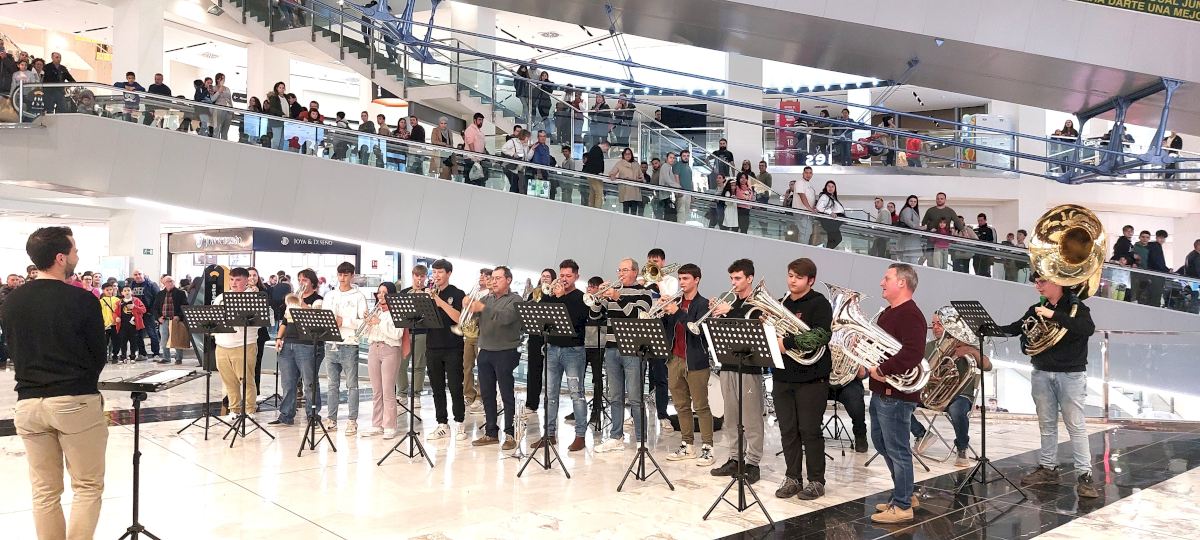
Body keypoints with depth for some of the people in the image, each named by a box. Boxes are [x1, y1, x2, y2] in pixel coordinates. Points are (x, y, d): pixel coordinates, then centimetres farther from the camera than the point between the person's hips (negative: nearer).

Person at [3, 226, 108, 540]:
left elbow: (14, 351, 12)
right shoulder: (83, 300, -12)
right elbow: (98, 355, -3)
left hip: (28, 402, 5)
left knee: (44, 492, 12)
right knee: (88, 487, 6)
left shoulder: (11, 302, 3)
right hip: (76, 402, -5)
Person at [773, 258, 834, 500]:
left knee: (810, 431, 0)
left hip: (811, 377, -5)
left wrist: (787, 342, -24)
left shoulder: (819, 304, -5)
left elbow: (821, 336, -20)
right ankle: (792, 478, 19)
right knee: (788, 431, 9)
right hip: (782, 377, 6)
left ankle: (816, 481, 11)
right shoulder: (780, 304, 14)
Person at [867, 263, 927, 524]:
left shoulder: (910, 315, -17)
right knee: (882, 444, 19)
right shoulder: (888, 313, 15)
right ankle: (904, 493, 32)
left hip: (896, 394, -11)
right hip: (881, 391, 11)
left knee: (897, 450, -2)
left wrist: (882, 370, -26)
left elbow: (913, 353, -30)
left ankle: (902, 507, 8)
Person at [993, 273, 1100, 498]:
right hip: (1041, 374, 5)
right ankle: (1048, 468, 20)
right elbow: (1014, 329, 15)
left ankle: (1084, 475, 0)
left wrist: (1053, 315, -29)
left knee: (1076, 425, -4)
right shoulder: (1036, 310, 8)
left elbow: (1088, 329, -24)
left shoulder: (1075, 307, -5)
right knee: (1046, 425, 11)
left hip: (1071, 375, -5)